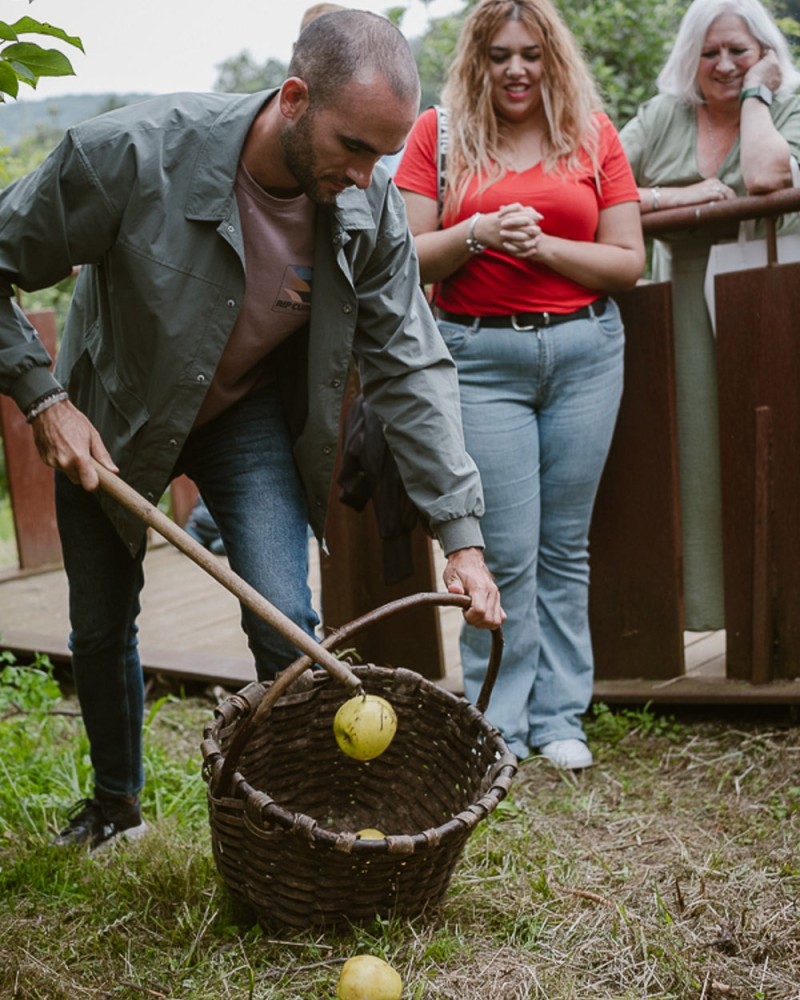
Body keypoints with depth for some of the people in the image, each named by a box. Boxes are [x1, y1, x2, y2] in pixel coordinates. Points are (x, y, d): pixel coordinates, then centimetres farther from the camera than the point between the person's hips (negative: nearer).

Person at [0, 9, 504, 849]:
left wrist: (462, 534, -22)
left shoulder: (370, 208, -22)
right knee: (100, 628, 13)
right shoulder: (128, 153, -33)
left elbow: (410, 370, -17)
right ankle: (115, 801, 39)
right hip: (109, 417, 0)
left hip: (252, 415, 1)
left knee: (284, 625, -14)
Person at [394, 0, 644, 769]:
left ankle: (558, 717, 19)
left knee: (565, 544, 7)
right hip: (480, 354, -2)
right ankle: (497, 724, 11)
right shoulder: (438, 133, 4)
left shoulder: (593, 134, 8)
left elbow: (629, 261, 3)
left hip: (584, 350, 2)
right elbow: (406, 258, -1)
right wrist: (477, 233, -18)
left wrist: (544, 245, -11)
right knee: (507, 551, -3)